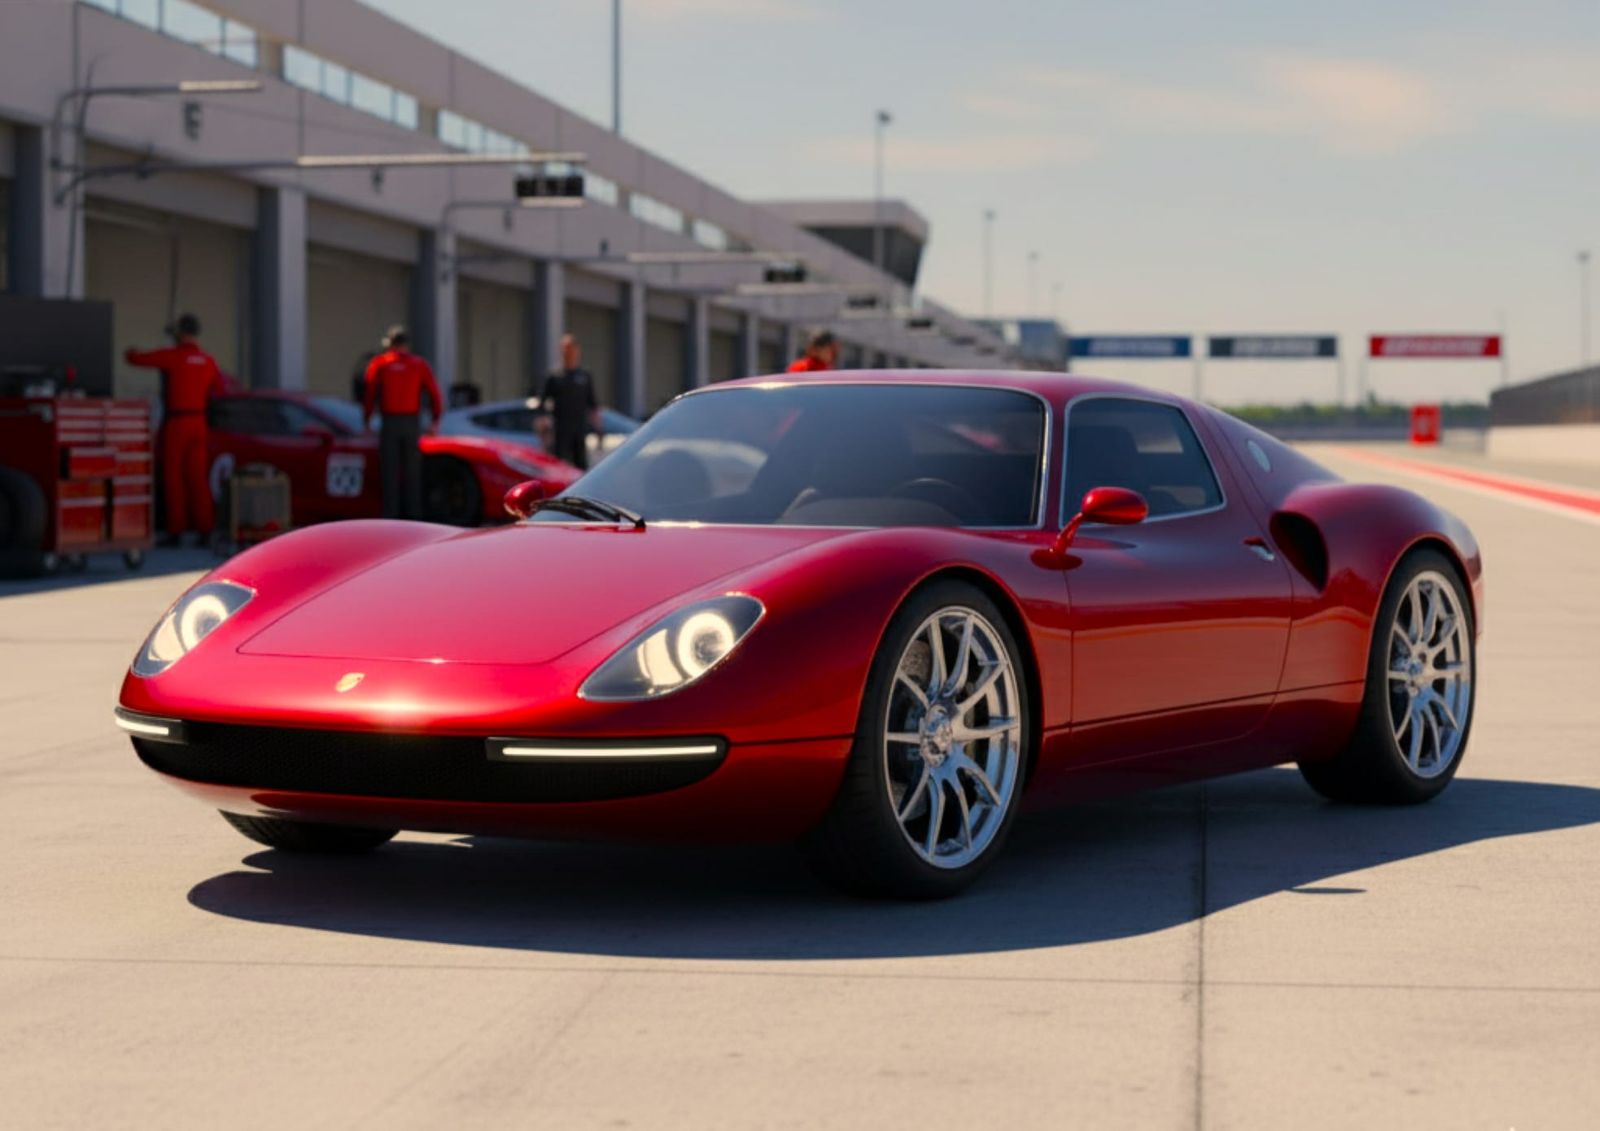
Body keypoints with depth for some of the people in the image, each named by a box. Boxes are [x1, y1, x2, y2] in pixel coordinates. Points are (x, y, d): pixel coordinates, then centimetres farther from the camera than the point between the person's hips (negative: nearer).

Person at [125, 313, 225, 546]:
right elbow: (219, 390, 16)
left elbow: (134, 358, -8)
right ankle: (204, 528, 3)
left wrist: (132, 352, 15)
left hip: (175, 423, -5)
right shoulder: (208, 361, 6)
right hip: (198, 423, 5)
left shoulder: (172, 356, -10)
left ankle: (176, 530, -3)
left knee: (173, 477, -1)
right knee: (198, 478, 6)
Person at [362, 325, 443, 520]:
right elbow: (434, 393, 0)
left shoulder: (379, 364, 1)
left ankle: (390, 513, -3)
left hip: (389, 423, -1)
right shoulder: (420, 365, 5)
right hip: (413, 423, 1)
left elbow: (370, 394, -4)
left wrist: (366, 420, 2)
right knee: (412, 473, 8)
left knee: (390, 472, 1)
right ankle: (413, 513, 5)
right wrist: (435, 421, 6)